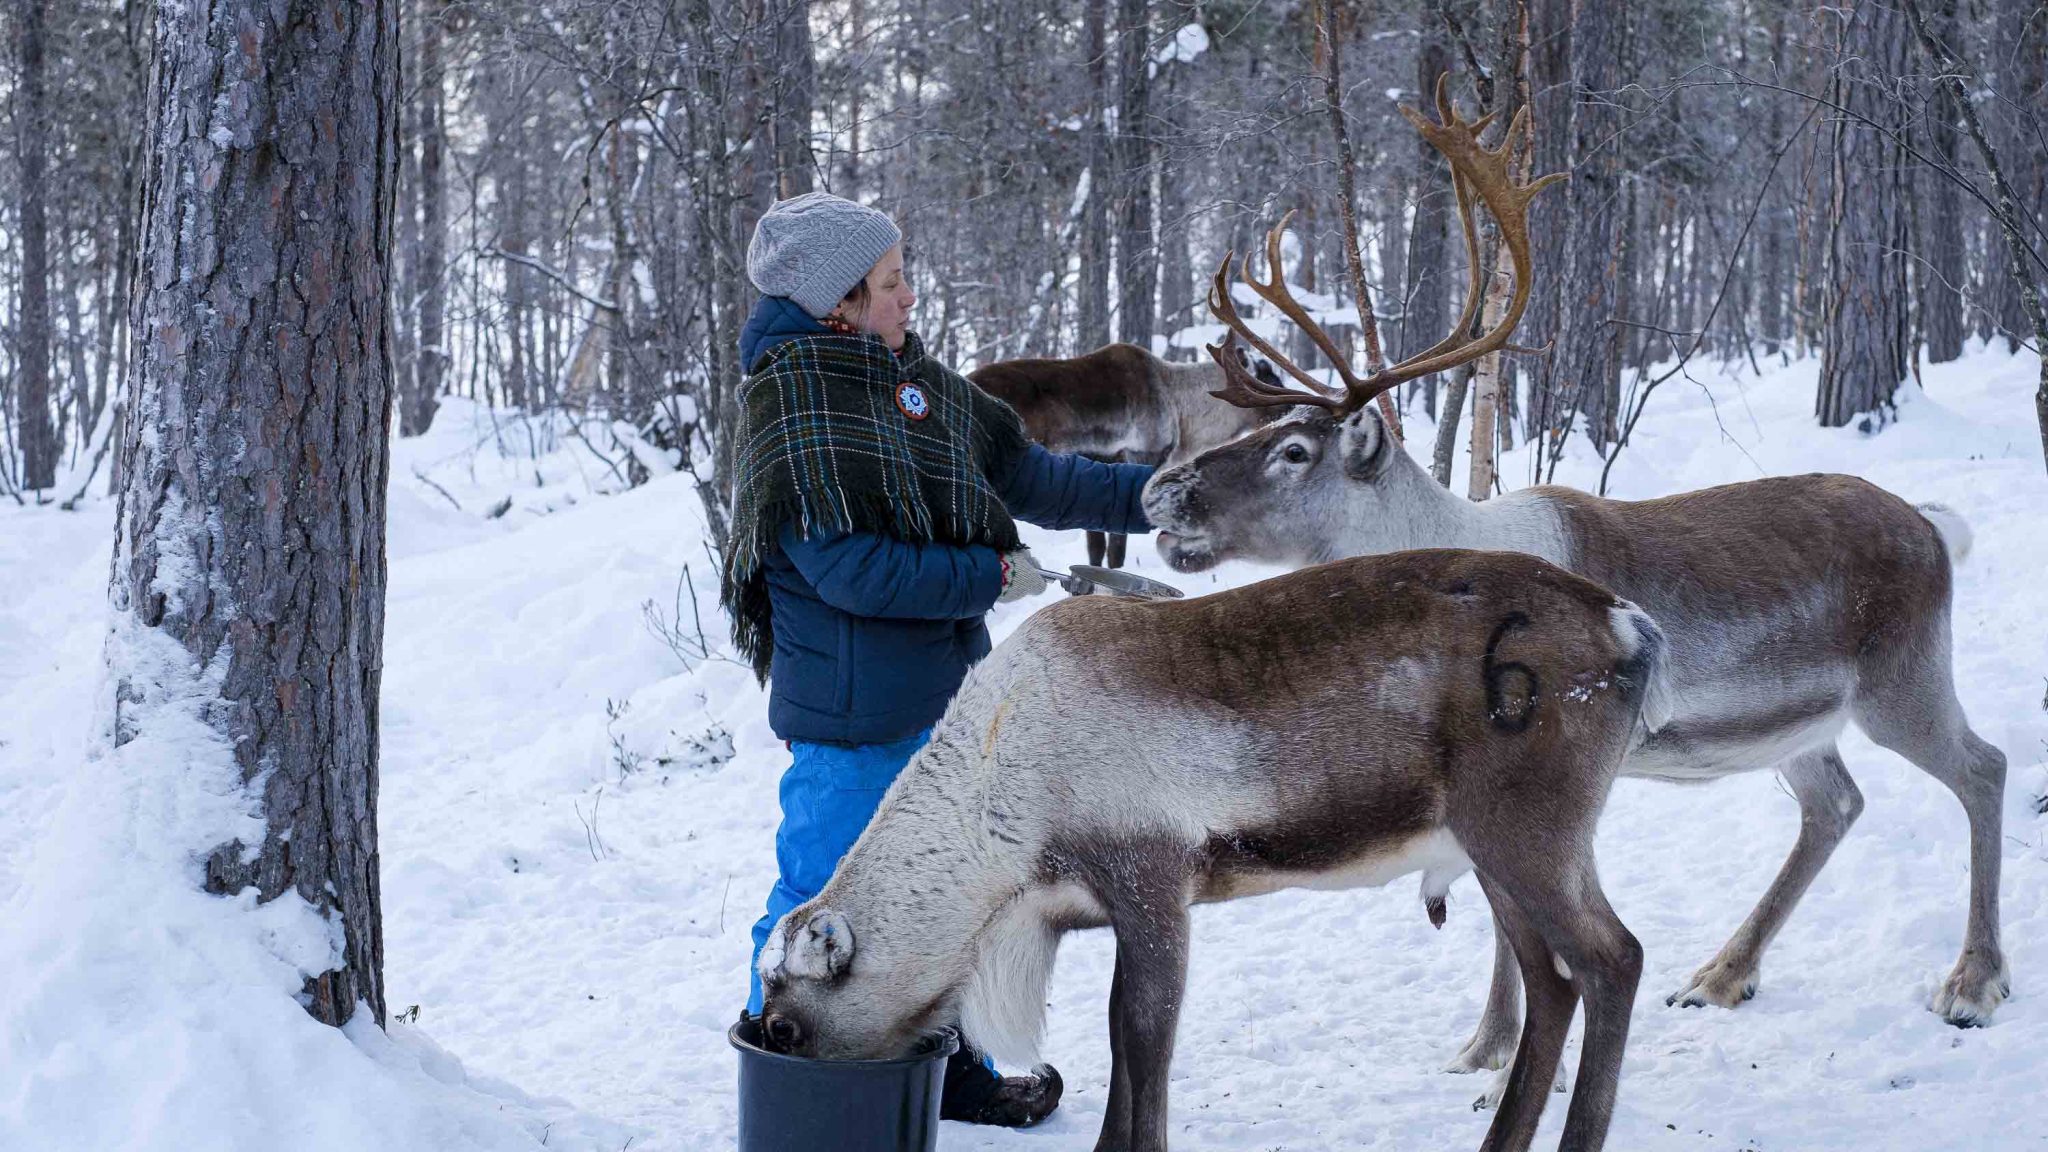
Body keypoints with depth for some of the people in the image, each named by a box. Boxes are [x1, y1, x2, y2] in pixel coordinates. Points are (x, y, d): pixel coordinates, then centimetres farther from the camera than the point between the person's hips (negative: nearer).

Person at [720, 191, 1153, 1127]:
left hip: (941, 693, 9)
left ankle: (953, 1074, 36)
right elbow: (845, 566, -23)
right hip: (851, 713, -9)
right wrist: (989, 578, -15)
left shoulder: (911, 374, 8)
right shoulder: (792, 400, -18)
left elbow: (1019, 472, 15)